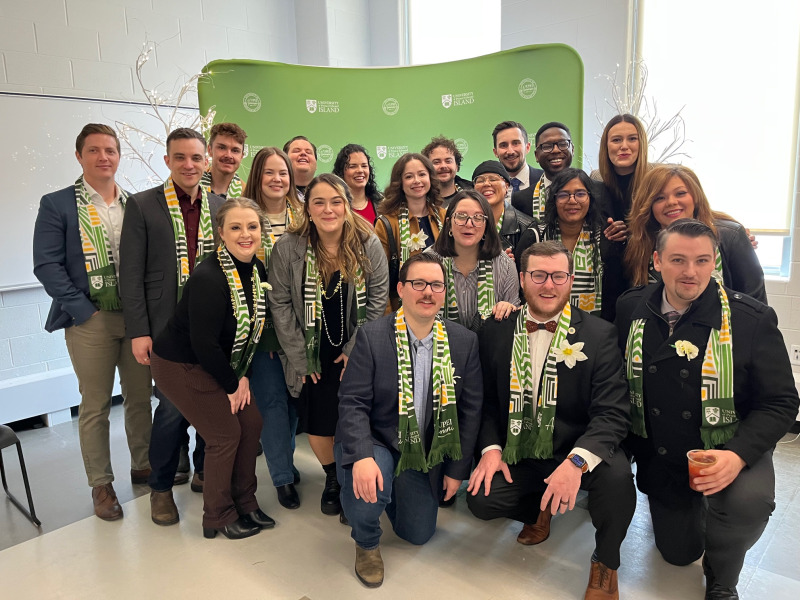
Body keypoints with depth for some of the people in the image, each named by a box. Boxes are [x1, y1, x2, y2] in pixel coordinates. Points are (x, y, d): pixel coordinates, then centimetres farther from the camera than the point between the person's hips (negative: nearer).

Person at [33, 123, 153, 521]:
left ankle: (142, 466, 29)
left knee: (140, 397, 11)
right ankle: (101, 485, 19)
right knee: (95, 406, 5)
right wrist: (84, 310, -12)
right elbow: (46, 265, -5)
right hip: (89, 321, -3)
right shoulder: (57, 205, 0)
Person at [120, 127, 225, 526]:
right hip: (168, 326, -3)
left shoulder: (220, 206, 8)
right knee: (172, 406, 0)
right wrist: (138, 332, -10)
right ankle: (161, 488, 23)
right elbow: (131, 274, -5)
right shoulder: (142, 206, -2)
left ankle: (205, 471, 34)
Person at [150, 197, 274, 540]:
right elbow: (203, 343, -26)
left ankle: (244, 503, 25)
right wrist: (231, 385, -15)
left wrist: (243, 375, 0)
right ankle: (218, 517, 19)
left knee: (251, 423, 5)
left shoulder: (258, 271, -4)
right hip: (180, 366, -7)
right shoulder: (208, 278, -29)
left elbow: (253, 329, 5)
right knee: (226, 434, -3)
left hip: (219, 364, 8)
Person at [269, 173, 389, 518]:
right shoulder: (288, 248, -10)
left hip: (355, 355, 0)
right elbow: (280, 305, -5)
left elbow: (378, 298, -4)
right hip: (313, 357, 0)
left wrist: (356, 349, -7)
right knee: (317, 426, 0)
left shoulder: (368, 245, -9)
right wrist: (300, 357, -6)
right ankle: (331, 476, 34)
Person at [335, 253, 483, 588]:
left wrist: (457, 469, 1)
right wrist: (362, 457, -33)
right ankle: (366, 543, 4)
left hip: (425, 453, 4)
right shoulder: (371, 336, -15)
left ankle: (395, 490, 43)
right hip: (374, 443, -3)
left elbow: (470, 409, -1)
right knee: (366, 489, -33)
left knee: (418, 534, 10)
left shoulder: (464, 342, -7)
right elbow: (353, 403, -17)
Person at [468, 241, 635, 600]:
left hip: (578, 453, -2)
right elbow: (488, 401, 7)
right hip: (517, 456, 3)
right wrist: (490, 448, -10)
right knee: (480, 499, -20)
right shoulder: (495, 332, 0)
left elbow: (613, 413, -15)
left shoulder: (599, 335, -8)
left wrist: (577, 461, -31)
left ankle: (605, 563, 2)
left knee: (617, 475, -31)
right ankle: (538, 510, 18)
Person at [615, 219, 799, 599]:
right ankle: (688, 510, 51)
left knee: (749, 501, -35)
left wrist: (737, 455, -28)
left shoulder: (753, 320, -16)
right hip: (658, 460, 3)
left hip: (728, 452, -2)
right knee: (678, 553, 15)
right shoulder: (631, 309, -8)